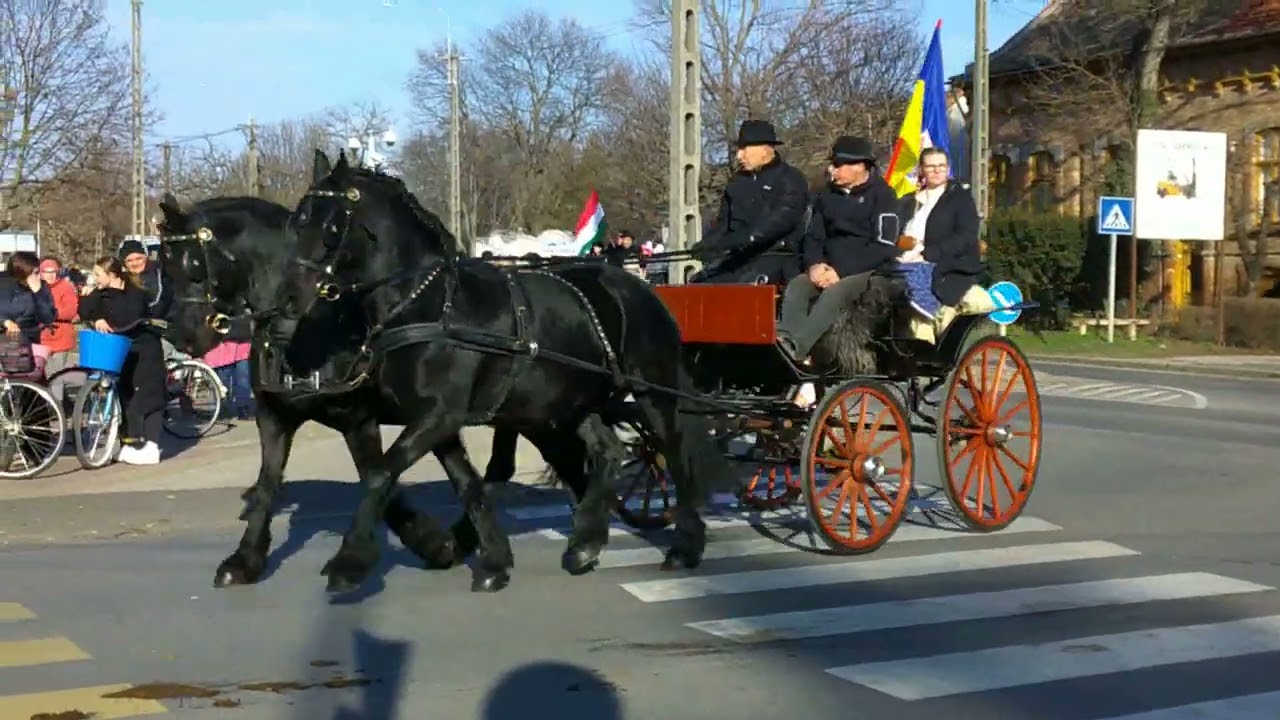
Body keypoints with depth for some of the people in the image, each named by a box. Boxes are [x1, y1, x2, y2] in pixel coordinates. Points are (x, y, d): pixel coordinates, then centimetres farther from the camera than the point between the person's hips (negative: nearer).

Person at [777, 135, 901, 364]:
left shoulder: (881, 195, -4)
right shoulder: (828, 195, 16)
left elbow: (884, 247, -13)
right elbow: (813, 236, 15)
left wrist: (841, 272, -19)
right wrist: (815, 264, -8)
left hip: (871, 272, -6)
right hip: (832, 270, 6)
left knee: (835, 292, -35)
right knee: (796, 286, -23)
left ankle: (795, 346, -52)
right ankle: (786, 342, -45)